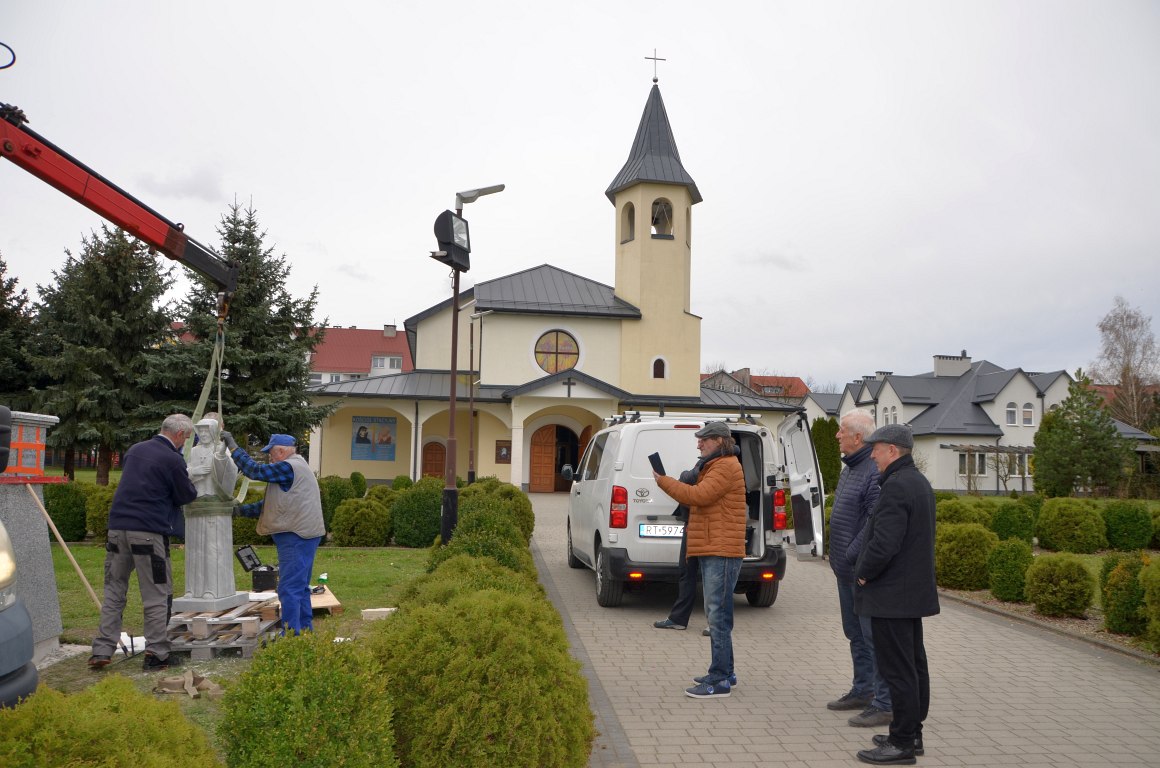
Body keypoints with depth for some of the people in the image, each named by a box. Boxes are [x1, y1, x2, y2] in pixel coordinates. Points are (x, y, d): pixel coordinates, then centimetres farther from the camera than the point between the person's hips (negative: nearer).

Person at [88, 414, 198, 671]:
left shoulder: (135, 449, 13)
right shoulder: (173, 460, -9)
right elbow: (187, 496, 0)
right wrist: (185, 484, 19)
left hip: (117, 526, 7)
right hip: (149, 532, -6)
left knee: (113, 592, 14)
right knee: (157, 595, 3)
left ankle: (102, 650, 13)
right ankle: (156, 654, 5)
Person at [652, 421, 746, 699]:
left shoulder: (726, 467, -11)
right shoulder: (715, 467, 23)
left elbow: (698, 496, -20)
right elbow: (698, 498, 19)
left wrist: (663, 481, -12)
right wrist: (671, 483, 3)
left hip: (721, 553, -11)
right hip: (712, 551, 11)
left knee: (718, 617, -9)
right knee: (716, 615, 16)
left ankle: (719, 681, -6)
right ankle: (723, 672, 26)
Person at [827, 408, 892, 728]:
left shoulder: (876, 472, -20)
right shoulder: (850, 468, 14)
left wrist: (851, 556, -20)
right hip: (846, 570, 11)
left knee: (874, 636, -3)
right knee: (855, 633, 19)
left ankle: (885, 704, 5)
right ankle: (863, 691, 32)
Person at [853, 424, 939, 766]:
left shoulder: (896, 486, -20)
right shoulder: (918, 482, 13)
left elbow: (884, 542, -27)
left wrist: (864, 573, -10)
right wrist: (868, 570, 16)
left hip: (891, 594, -11)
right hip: (914, 590, 11)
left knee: (898, 669, -3)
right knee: (913, 664, 16)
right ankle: (912, 733, 26)